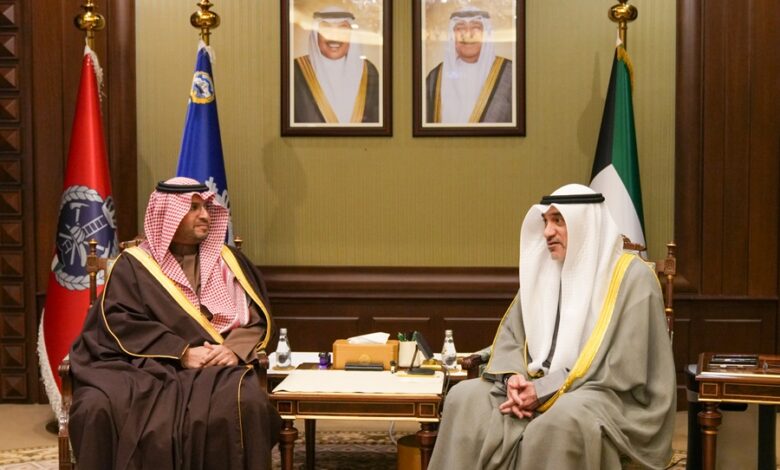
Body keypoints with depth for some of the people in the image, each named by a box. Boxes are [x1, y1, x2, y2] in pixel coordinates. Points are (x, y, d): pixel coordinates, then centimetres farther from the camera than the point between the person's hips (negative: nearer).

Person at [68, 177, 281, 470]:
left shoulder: (228, 260, 18)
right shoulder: (134, 264, 10)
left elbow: (256, 317, 12)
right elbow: (122, 322, -3)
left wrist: (235, 350, -11)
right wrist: (182, 352, -14)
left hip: (218, 368, 1)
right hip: (148, 367, -1)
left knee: (245, 405, -35)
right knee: (99, 409, -33)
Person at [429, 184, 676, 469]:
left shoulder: (632, 278, -9)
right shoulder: (543, 272, 12)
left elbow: (623, 370, -16)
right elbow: (509, 336, 10)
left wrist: (546, 391, -20)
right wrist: (513, 377, -14)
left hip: (609, 399, -6)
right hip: (541, 389, 6)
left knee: (561, 421, -39)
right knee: (465, 398, -15)